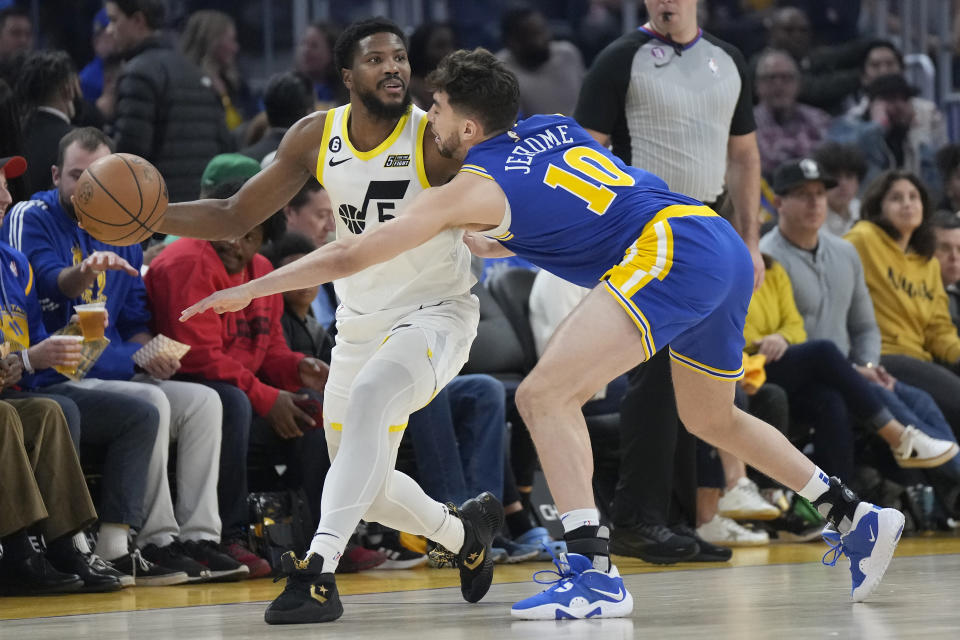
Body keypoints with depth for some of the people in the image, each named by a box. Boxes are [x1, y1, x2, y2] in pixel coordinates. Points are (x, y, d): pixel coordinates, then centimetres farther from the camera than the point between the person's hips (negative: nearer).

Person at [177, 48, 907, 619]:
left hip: (675, 251, -9)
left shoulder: (476, 189, 0)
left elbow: (351, 255, 5)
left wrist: (248, 290, 13)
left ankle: (594, 572, -22)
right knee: (711, 419, 28)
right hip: (724, 242, 9)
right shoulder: (554, 126, 19)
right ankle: (859, 519, 35)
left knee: (545, 394, -13)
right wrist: (493, 242, 38)